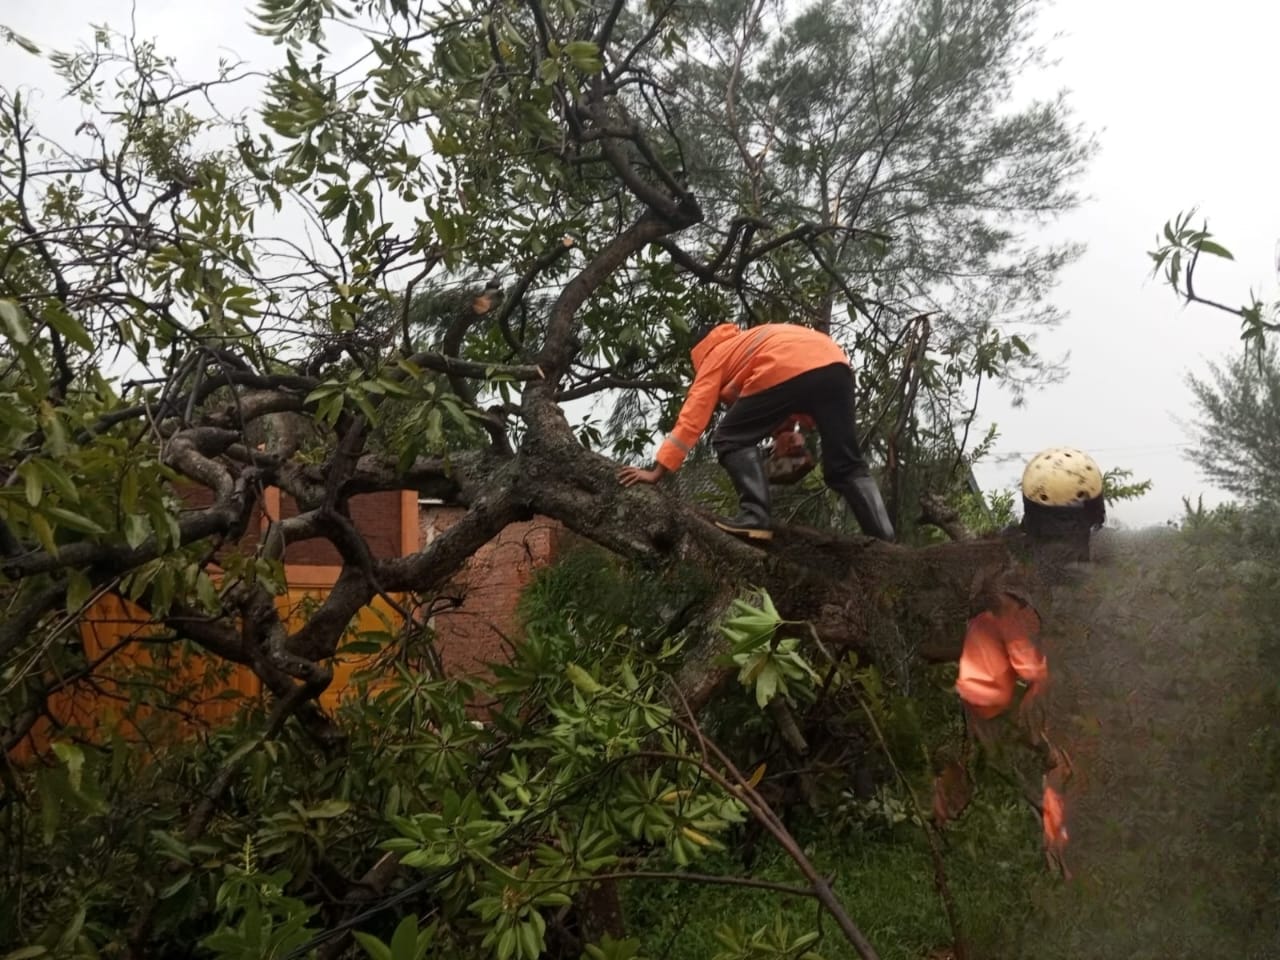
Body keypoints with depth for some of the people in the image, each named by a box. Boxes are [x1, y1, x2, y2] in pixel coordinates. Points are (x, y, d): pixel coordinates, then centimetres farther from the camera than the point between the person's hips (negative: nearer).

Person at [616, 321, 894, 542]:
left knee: (731, 440, 11)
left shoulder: (714, 356, 23)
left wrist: (658, 471, 12)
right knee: (846, 466, 14)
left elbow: (692, 418, 13)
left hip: (789, 369, -7)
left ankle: (754, 517, -5)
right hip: (835, 362, 7)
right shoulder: (746, 343, 43)